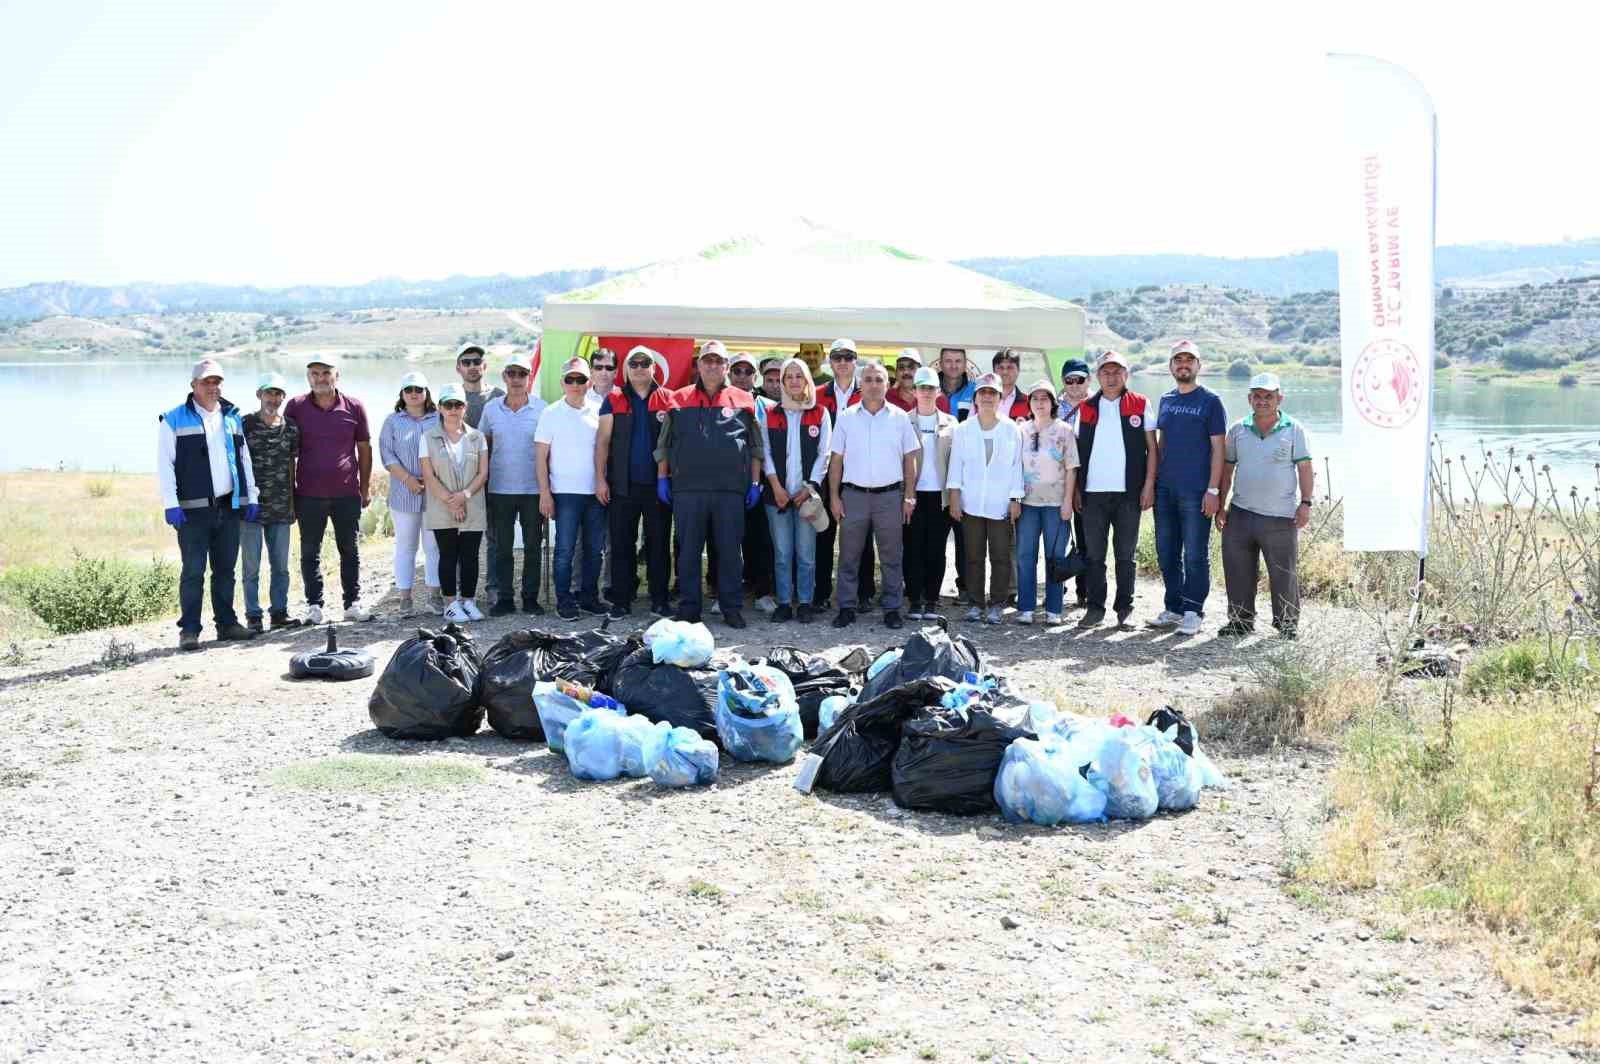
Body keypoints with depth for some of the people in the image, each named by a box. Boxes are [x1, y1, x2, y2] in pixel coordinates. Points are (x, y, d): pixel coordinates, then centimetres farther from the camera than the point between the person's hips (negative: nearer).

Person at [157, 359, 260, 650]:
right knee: (193, 570, -5)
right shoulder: (174, 420, -1)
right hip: (193, 509, -5)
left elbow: (244, 459, 20)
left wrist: (252, 498, 13)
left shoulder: (232, 418, 15)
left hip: (230, 507, 5)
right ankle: (189, 629, -1)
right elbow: (164, 464, -5)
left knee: (225, 569, 11)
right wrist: (171, 504, -13)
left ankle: (226, 623, 19)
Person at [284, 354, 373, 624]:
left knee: (350, 550, 7)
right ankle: (314, 605, 12)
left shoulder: (354, 407, 2)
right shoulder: (296, 407, 1)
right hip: (309, 494, 0)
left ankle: (353, 602, 16)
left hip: (347, 493, 0)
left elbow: (364, 448, 10)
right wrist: (289, 490, 3)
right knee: (310, 552, 4)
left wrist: (366, 487, 9)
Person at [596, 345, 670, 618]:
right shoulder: (614, 400, 7)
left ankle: (659, 599, 9)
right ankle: (621, 600, 7)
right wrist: (601, 478, -4)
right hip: (623, 485, 0)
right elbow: (603, 441, 4)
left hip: (657, 483, 0)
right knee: (622, 543, 2)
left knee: (658, 542, 3)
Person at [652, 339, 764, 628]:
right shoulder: (678, 400, 8)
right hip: (687, 489, 0)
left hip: (731, 490, 0)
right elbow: (663, 444, 12)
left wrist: (755, 482, 4)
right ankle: (688, 607, 13)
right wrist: (662, 478, 6)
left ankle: (732, 609, 12)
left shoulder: (743, 401, 7)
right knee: (688, 551, 5)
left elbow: (756, 447, 9)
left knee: (729, 551, 4)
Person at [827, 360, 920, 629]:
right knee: (849, 555, 4)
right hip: (853, 494, 0)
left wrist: (909, 496, 0)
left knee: (891, 556, 4)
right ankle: (846, 608, 12)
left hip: (890, 495, 0)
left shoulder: (899, 417, 4)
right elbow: (836, 460, 6)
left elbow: (910, 459, 6)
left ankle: (892, 608, 12)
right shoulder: (847, 417, 5)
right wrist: (834, 497, 1)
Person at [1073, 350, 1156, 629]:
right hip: (1093, 492, 2)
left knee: (1125, 555, 5)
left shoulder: (1140, 405, 3)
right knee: (1094, 554, 4)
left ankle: (1125, 608, 13)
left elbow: (1152, 448, 3)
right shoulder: (1086, 408, 10)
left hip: (1129, 492, -2)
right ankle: (1095, 607, 11)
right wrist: (1075, 489, 4)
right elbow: (1077, 451, 11)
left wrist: (1149, 485, -6)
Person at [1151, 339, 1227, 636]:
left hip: (1196, 492, -6)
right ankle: (1173, 608, 20)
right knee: (1167, 552, 10)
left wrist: (1213, 490, -12)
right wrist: (1152, 482, 11)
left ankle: (1192, 612, 4)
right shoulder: (1165, 400, 14)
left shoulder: (1210, 401, -2)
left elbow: (1218, 449, -6)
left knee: (1195, 555, -2)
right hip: (1165, 489, 6)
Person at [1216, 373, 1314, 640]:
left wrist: (1305, 503, -11)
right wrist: (1221, 506, 11)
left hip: (1280, 517, -3)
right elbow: (1226, 470, 14)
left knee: (1284, 573, 1)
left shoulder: (1294, 430, 1)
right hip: (1241, 514, 3)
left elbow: (1305, 468, -2)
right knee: (1238, 572, 6)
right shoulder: (1237, 430, 9)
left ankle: (1287, 625, 12)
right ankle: (1240, 621, 18)